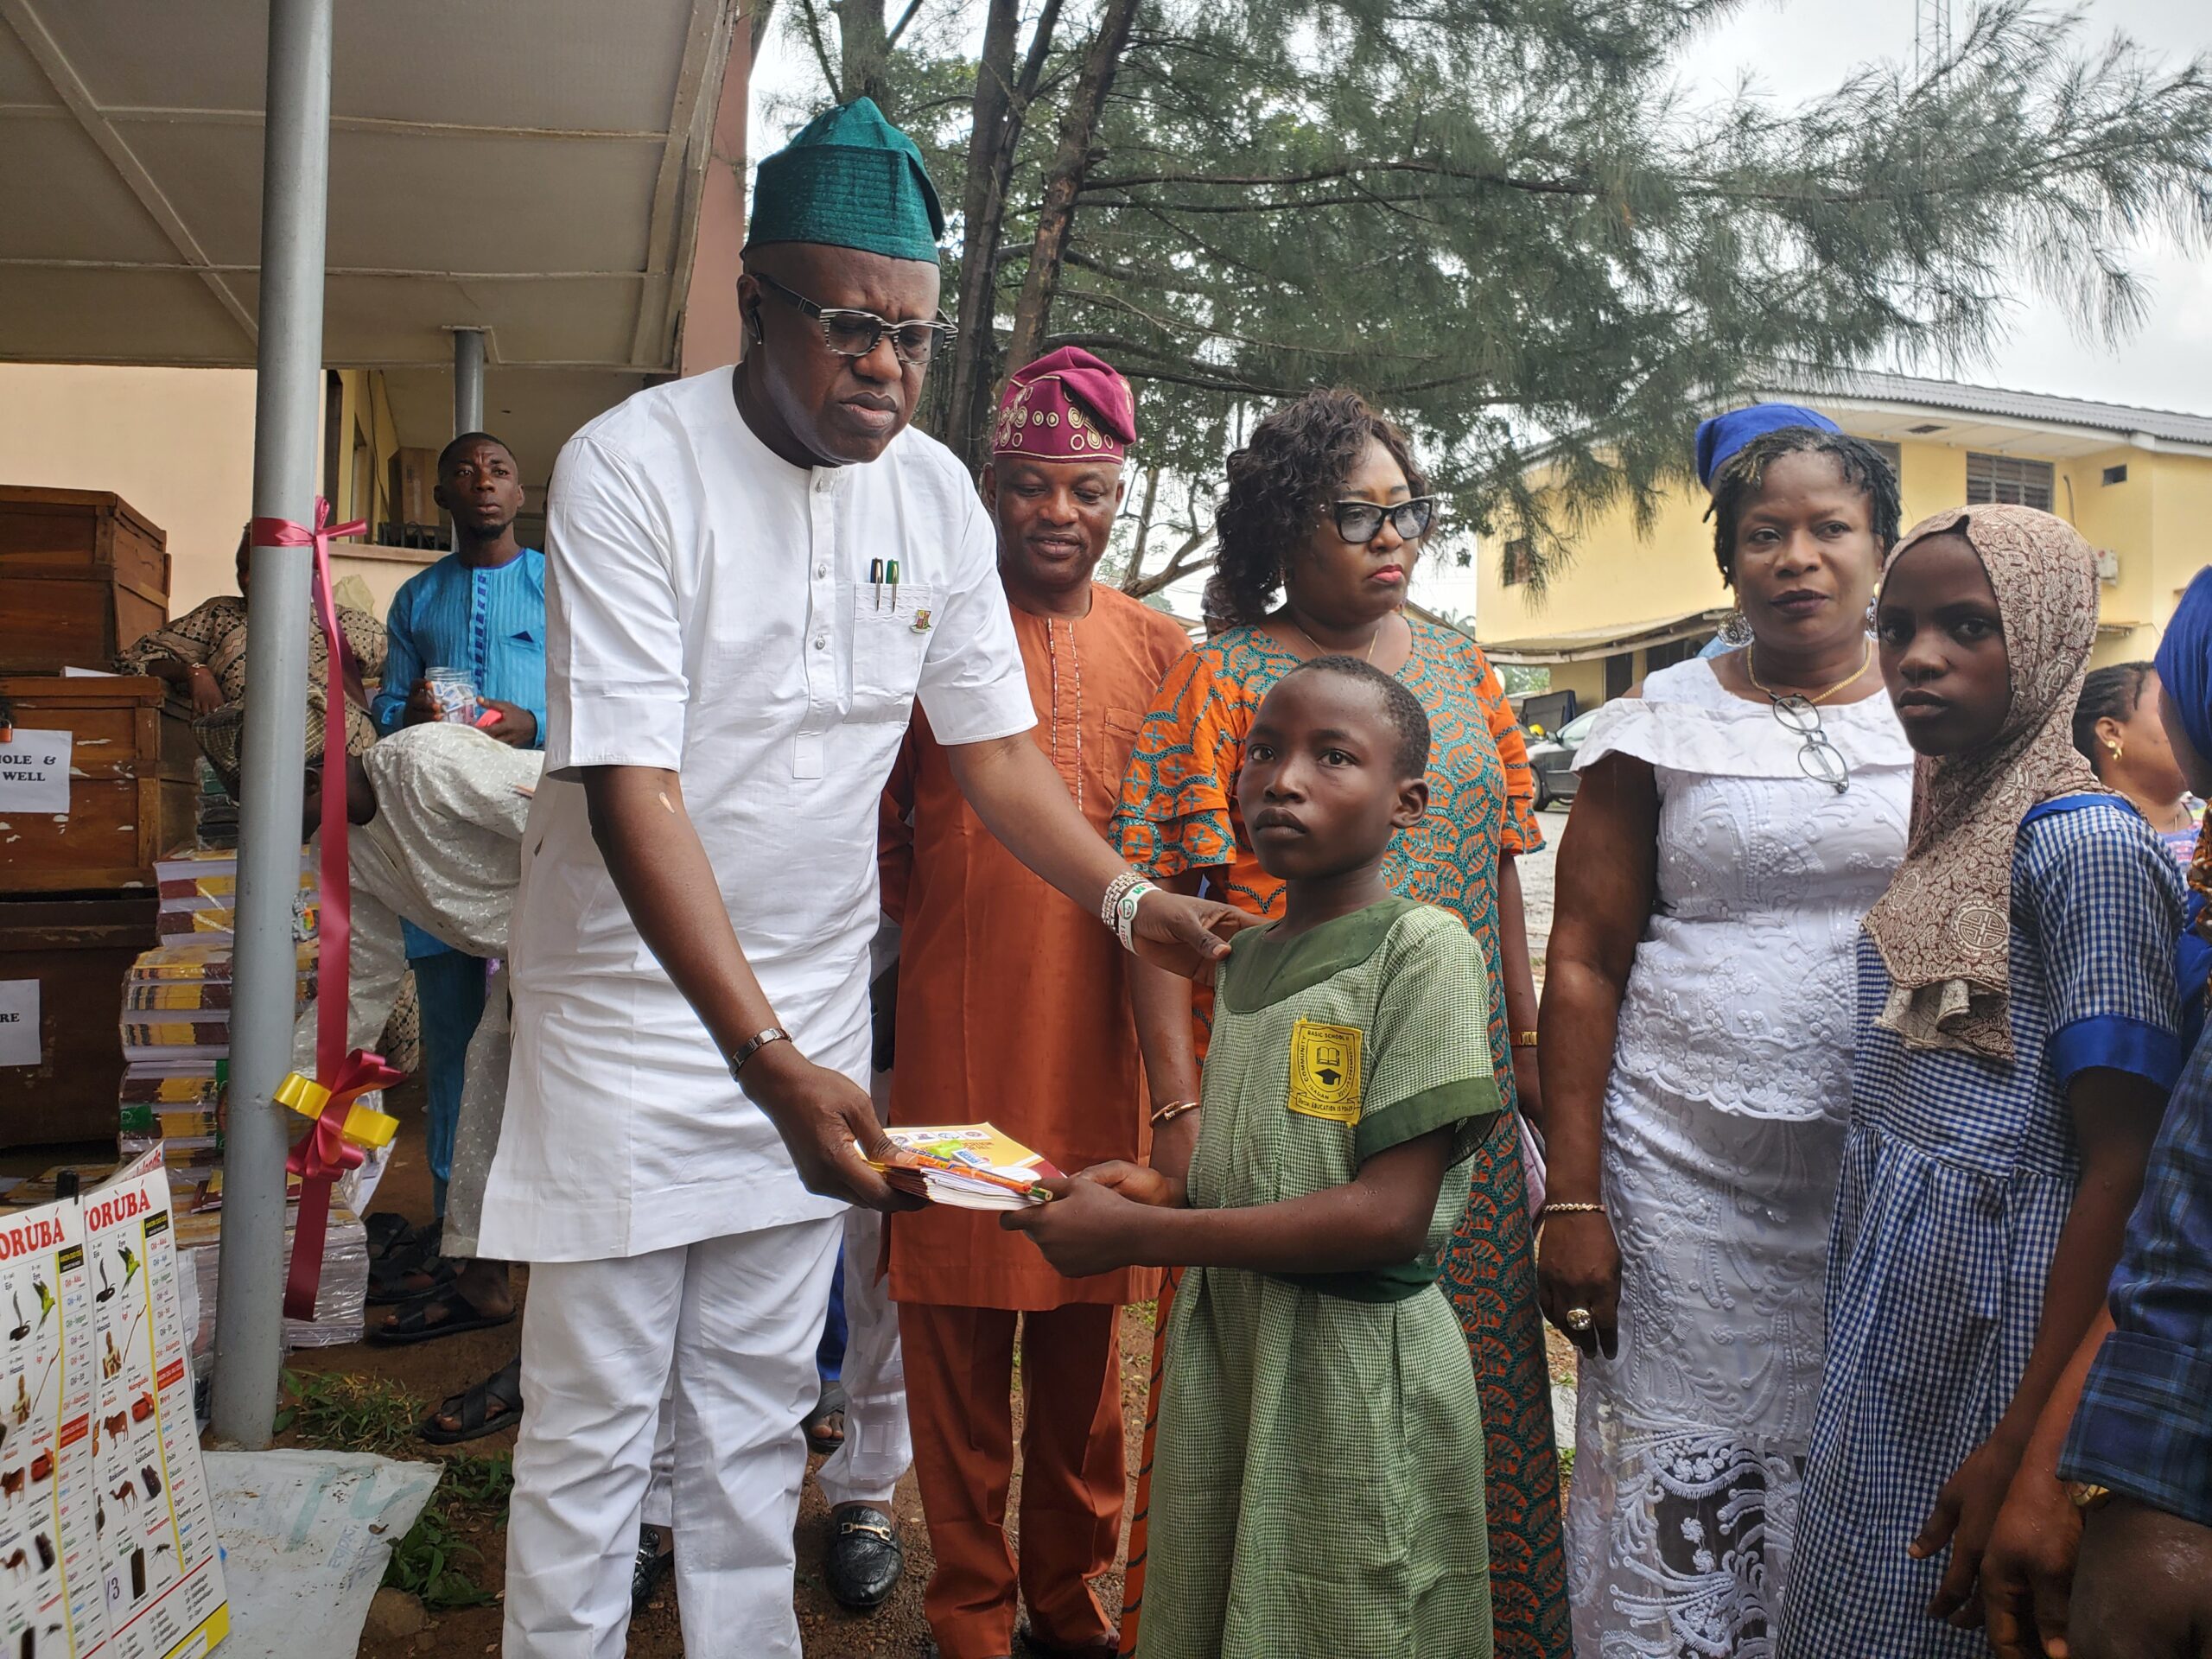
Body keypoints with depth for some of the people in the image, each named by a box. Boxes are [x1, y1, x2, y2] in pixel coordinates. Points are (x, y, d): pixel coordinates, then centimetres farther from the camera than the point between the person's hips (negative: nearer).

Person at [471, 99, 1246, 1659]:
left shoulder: (935, 492, -1)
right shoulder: (632, 466, -17)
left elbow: (996, 743, 6)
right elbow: (633, 788, -24)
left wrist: (1132, 898, -10)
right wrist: (766, 1054, -32)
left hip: (813, 1010, 5)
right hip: (635, 1002, -4)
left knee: (758, 1416, 15)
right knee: (592, 1426, 5)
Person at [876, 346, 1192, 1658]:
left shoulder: (1162, 652, 8)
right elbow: (878, 829, 10)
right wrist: (944, 933, 0)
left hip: (1104, 1046, 2)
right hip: (956, 1045, -2)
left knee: (1088, 1337, 12)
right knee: (959, 1334, 5)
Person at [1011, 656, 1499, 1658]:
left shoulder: (1422, 949, -13)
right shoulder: (1247, 959, 8)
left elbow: (1389, 1215, -20)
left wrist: (1139, 1235, -18)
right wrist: (1161, 1190, -5)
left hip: (1356, 1370, -6)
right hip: (1223, 1353, 6)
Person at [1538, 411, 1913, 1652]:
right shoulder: (1662, 725, 3)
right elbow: (1584, 964, 0)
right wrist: (1572, 1201, -5)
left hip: (1888, 1174, 2)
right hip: (1681, 1166, -1)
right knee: (1672, 1485, 1)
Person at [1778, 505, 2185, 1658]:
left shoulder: (2086, 846, -14)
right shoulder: (1942, 835, 10)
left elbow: (2121, 1170, -18)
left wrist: (2028, 1448, -22)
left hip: (1998, 1331, -8)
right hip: (1890, 1326, 8)